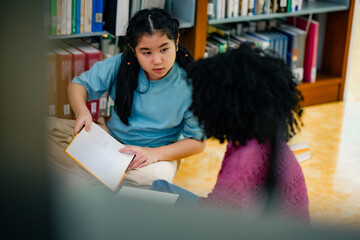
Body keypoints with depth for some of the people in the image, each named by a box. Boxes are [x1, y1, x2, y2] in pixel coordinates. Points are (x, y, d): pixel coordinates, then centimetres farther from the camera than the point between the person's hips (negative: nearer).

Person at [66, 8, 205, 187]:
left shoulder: (189, 85, -18)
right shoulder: (119, 66, -13)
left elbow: (197, 142, -11)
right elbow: (79, 84, 0)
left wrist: (156, 153, -26)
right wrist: (82, 111, -23)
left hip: (160, 152, -2)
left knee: (158, 175, -38)